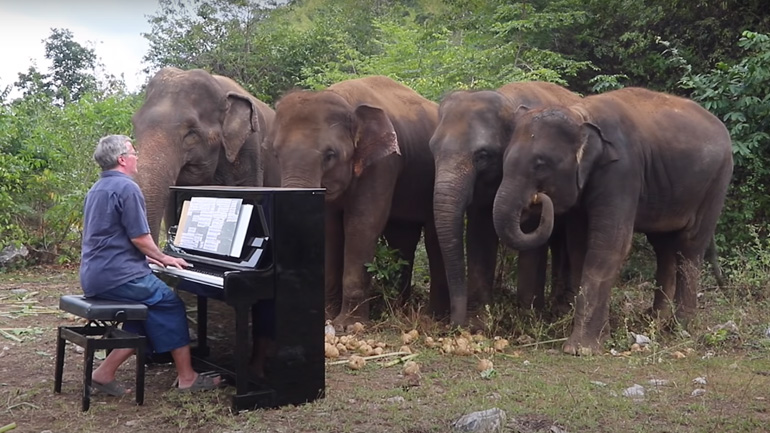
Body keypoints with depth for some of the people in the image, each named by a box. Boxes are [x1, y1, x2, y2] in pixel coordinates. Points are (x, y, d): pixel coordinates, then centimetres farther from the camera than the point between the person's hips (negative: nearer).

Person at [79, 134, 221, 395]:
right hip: (117, 276, -9)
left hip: (93, 277, 9)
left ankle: (106, 372, 10)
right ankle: (186, 377, 4)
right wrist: (163, 258, 2)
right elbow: (139, 237, -15)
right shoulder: (127, 187, -13)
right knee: (171, 304, 2)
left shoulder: (97, 189, 17)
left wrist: (147, 257, 25)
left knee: (151, 310, 15)